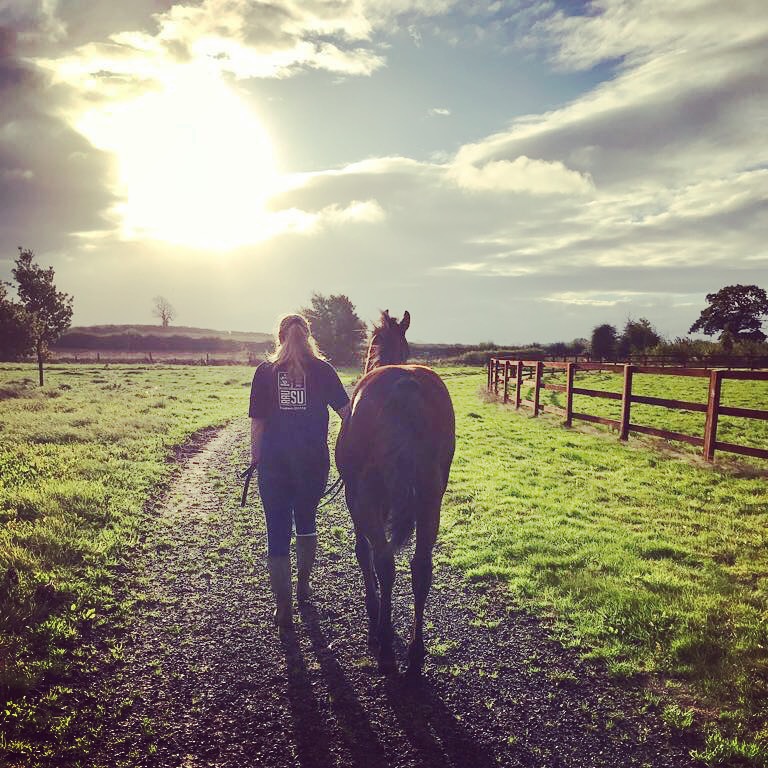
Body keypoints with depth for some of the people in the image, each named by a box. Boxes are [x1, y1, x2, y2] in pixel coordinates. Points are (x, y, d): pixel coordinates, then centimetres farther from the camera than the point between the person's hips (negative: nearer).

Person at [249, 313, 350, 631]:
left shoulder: (265, 372, -2)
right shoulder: (323, 370, -2)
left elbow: (257, 423, -2)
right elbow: (347, 411, -6)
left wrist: (255, 459, 7)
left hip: (274, 464, -1)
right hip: (314, 462, 1)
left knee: (277, 532, 6)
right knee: (306, 521, 23)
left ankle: (283, 608, 9)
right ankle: (303, 585, 38)